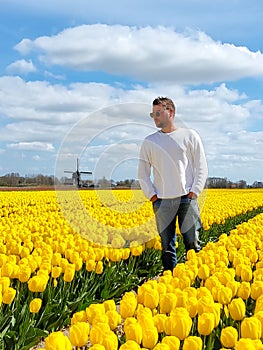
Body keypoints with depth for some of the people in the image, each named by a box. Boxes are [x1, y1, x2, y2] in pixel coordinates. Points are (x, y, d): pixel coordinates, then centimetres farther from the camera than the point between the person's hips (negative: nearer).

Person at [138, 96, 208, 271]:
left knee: (193, 243, 0)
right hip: (162, 200, 2)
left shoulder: (190, 135, 5)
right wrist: (152, 196, 0)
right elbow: (143, 173, 12)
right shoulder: (149, 142, 11)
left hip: (187, 198, -2)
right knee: (167, 246, 4)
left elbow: (202, 168, 3)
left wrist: (194, 193, -6)